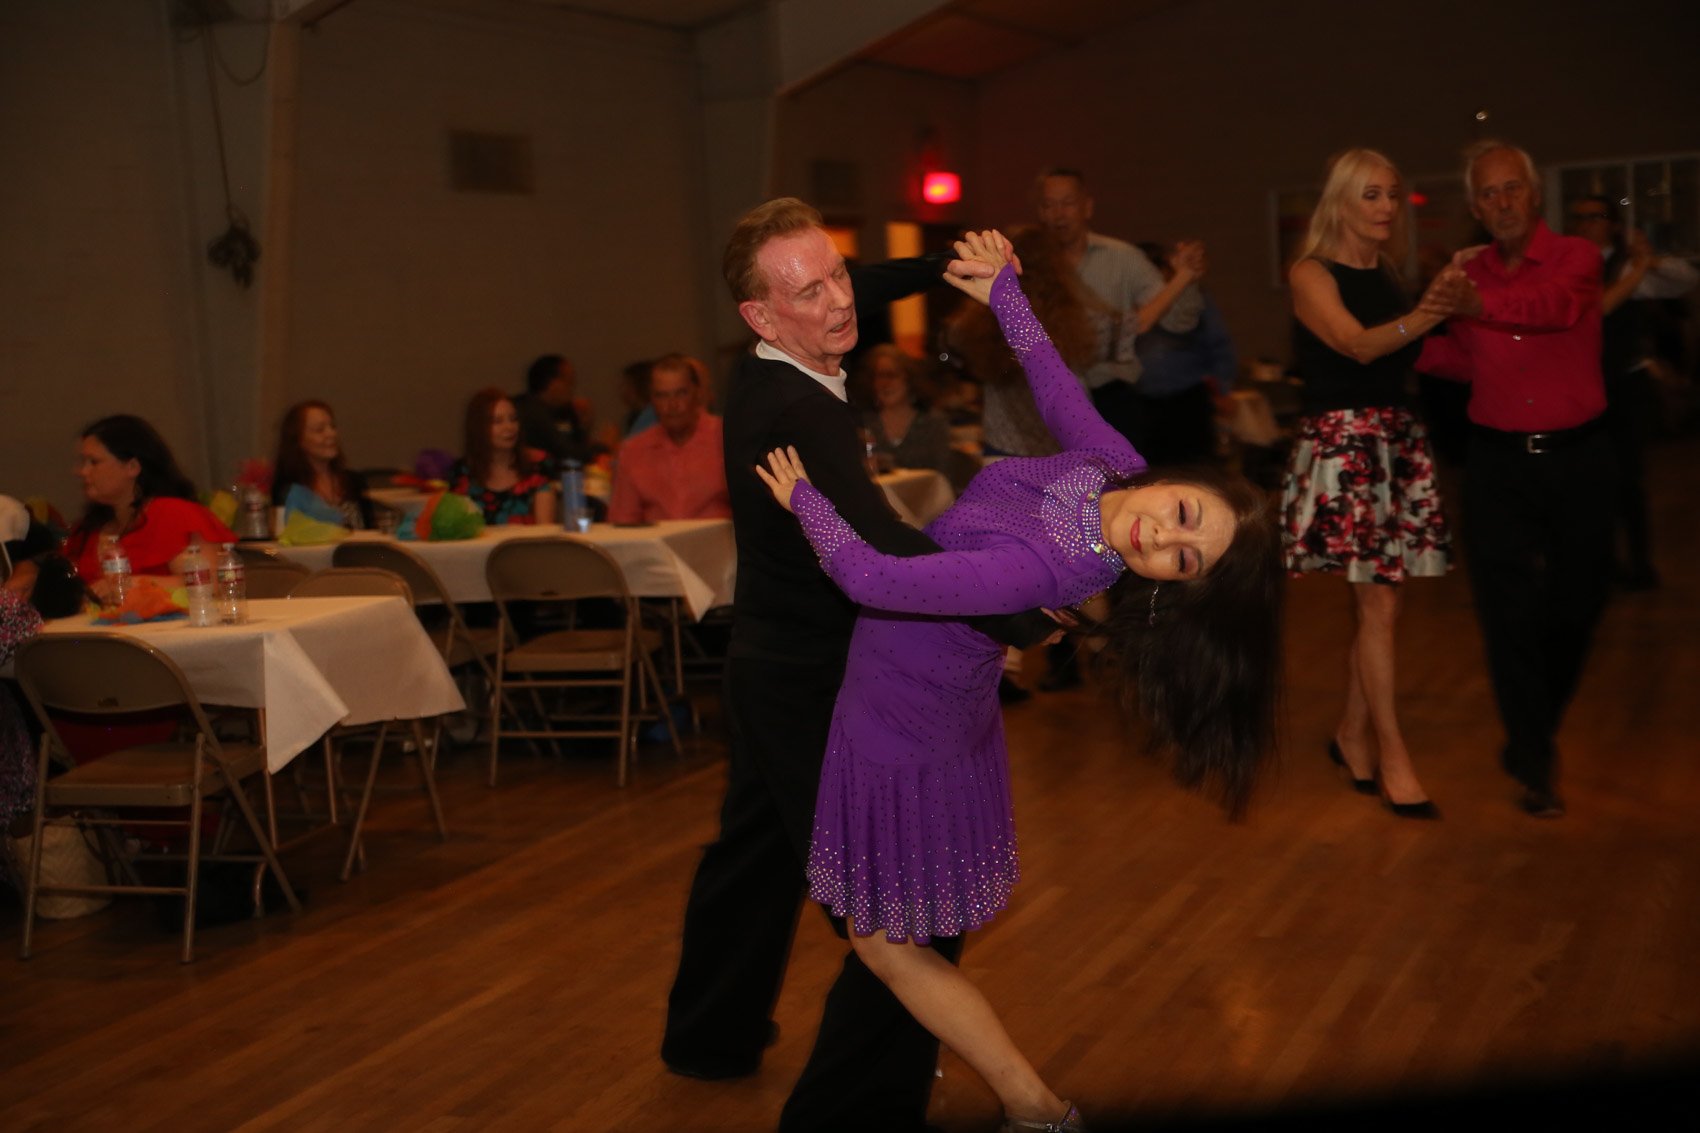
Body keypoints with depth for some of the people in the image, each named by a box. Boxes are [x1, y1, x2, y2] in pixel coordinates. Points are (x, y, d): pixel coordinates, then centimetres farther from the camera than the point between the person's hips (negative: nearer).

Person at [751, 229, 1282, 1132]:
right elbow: (1053, 380, 4)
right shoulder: (1110, 457, -16)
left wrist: (804, 499, -22)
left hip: (899, 715, -9)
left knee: (885, 940, 5)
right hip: (936, 693, 9)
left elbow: (871, 579, -37)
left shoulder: (1039, 571, -38)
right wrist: (1004, 293, 2)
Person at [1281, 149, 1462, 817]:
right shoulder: (1312, 274, -5)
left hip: (1398, 437, 6)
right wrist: (1423, 316, -36)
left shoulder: (1388, 277, 15)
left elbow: (1409, 357, 11)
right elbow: (1358, 344, -21)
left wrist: (1447, 311, -4)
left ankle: (1353, 732, 20)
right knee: (1378, 602, -9)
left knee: (1376, 600, 6)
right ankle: (1392, 753, -2)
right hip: (1343, 440, -6)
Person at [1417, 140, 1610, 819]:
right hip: (1498, 463, 2)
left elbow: (1558, 306, -28)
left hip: (1577, 458, -1)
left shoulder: (1576, 258, -5)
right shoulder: (1467, 273, 7)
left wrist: (1479, 304, -43)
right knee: (1510, 612, -3)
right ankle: (1534, 765, 7)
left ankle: (1533, 733, 34)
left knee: (1575, 608, 9)